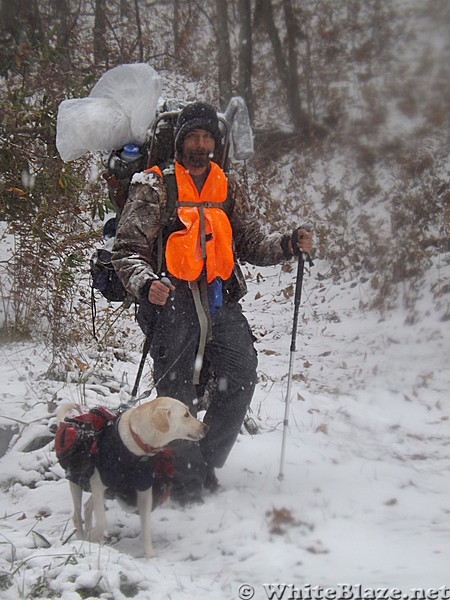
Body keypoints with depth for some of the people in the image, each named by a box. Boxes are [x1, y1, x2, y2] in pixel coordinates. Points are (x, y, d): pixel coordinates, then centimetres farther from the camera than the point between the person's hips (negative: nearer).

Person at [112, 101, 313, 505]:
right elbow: (128, 251, -2)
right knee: (177, 391, -9)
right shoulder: (153, 188, 3)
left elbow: (252, 245, 19)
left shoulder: (228, 188, 17)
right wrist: (145, 283, -22)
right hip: (172, 301, -4)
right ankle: (186, 482, 5)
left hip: (221, 301, 4)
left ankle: (207, 465, 8)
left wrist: (290, 244, 0)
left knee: (241, 378, -10)